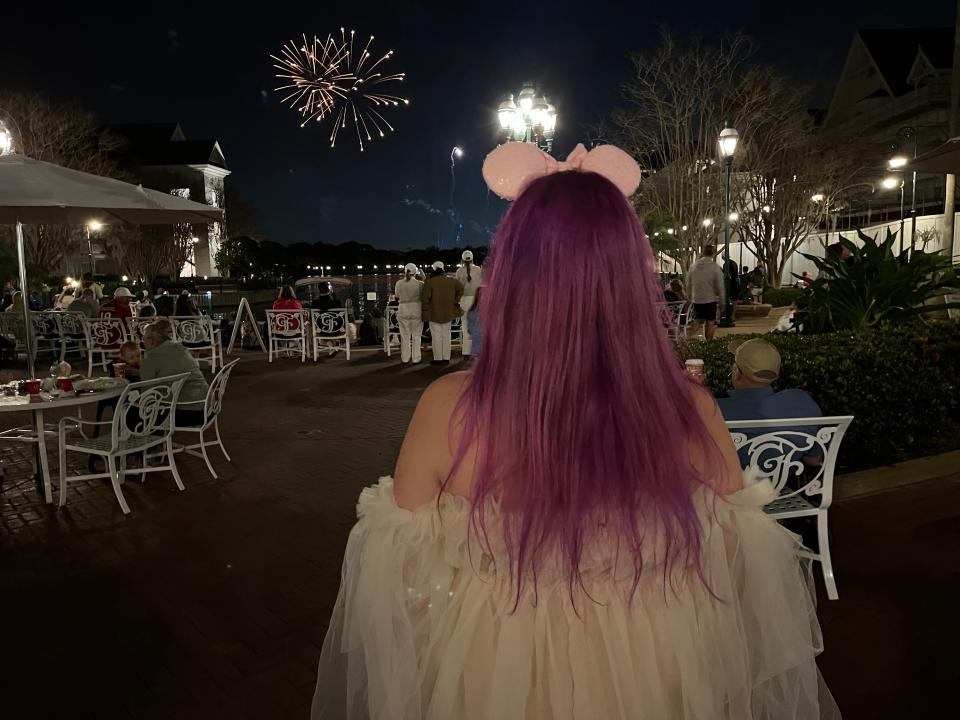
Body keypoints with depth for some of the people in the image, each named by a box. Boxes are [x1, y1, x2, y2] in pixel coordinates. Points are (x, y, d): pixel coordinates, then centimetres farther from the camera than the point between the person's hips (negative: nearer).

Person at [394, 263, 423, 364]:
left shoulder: (399, 283, -3)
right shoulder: (419, 284, -9)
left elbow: (397, 296, 8)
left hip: (403, 310, 1)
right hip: (416, 310, -1)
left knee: (405, 336, 10)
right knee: (416, 336, 7)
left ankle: (405, 358, 13)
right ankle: (416, 358, 9)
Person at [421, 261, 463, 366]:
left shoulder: (429, 282, -11)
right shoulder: (451, 281, 3)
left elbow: (424, 297, -14)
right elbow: (460, 289, 6)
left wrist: (425, 310, -2)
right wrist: (455, 301, 9)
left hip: (434, 313, -4)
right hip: (448, 313, 4)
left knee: (436, 336, 1)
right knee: (446, 335, 12)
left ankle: (438, 359, 4)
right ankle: (446, 358, 14)